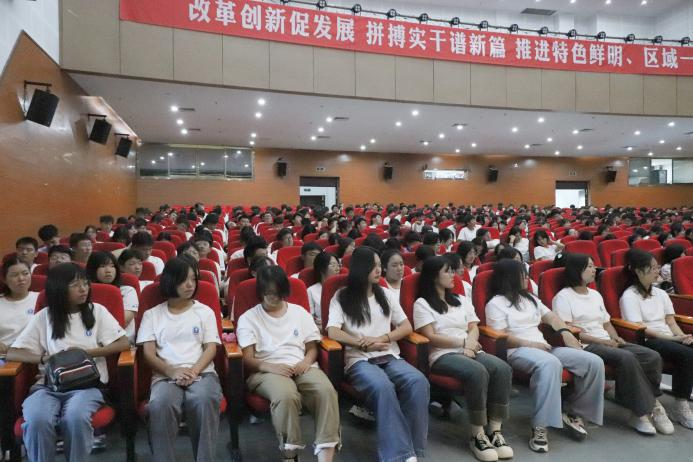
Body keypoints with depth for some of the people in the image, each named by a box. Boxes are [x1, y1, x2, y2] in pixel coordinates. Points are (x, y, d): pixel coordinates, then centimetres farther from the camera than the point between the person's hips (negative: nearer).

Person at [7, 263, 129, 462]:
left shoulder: (97, 311, 10)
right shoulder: (43, 317, 12)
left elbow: (124, 343, 3)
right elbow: (12, 353, 8)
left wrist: (85, 352, -7)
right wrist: (46, 358, -10)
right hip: (49, 385, 1)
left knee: (75, 417, -34)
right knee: (37, 420, -32)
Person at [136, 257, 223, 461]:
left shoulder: (205, 311, 16)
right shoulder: (152, 314, 15)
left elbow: (211, 348, 6)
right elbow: (148, 354, 5)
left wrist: (194, 371, -13)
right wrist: (172, 372, -13)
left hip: (202, 373, 0)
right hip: (165, 376, 0)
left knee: (204, 401, -34)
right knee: (160, 406, -35)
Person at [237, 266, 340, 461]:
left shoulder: (300, 312, 17)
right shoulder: (248, 318, 9)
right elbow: (248, 359, 1)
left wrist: (306, 361, -7)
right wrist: (269, 366, -19)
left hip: (301, 367, 3)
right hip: (267, 371, -2)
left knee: (326, 390, -31)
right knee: (286, 396, -38)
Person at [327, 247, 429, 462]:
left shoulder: (386, 294, 18)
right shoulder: (341, 297, 6)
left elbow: (407, 327, 12)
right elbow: (333, 332, -6)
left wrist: (382, 338, -6)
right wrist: (364, 344, -14)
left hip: (390, 356, 4)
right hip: (359, 360, -4)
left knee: (419, 382, -28)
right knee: (383, 387, -37)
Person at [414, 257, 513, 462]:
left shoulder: (461, 300, 23)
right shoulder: (422, 304, 4)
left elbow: (474, 329, 14)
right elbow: (431, 337, -7)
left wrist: (470, 345, -9)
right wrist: (463, 341, -10)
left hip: (470, 351, 6)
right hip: (443, 355, -6)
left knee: (503, 369, -24)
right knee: (478, 372, -35)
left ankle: (495, 430, -21)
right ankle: (477, 435, -23)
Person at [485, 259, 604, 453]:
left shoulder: (530, 298, 25)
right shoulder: (496, 304, 0)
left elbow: (550, 317, 19)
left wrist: (565, 331, -1)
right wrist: (530, 344, -17)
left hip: (544, 346, 8)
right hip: (517, 351, -8)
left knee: (594, 362, -9)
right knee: (550, 364, -41)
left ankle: (572, 411, 6)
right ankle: (540, 427, -37)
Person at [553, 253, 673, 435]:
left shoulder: (595, 294, 22)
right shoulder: (563, 297, -4)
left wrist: (615, 338, 1)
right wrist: (602, 341, -14)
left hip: (607, 342, 8)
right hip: (585, 346, -8)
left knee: (653, 356, -12)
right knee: (627, 358, -31)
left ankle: (646, 407, -7)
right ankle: (642, 411, -18)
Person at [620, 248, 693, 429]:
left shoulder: (661, 294, 19)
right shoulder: (629, 296, -4)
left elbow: (671, 321, 14)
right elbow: (640, 328, -12)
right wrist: (672, 338, -17)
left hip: (669, 338, 7)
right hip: (645, 341, -7)